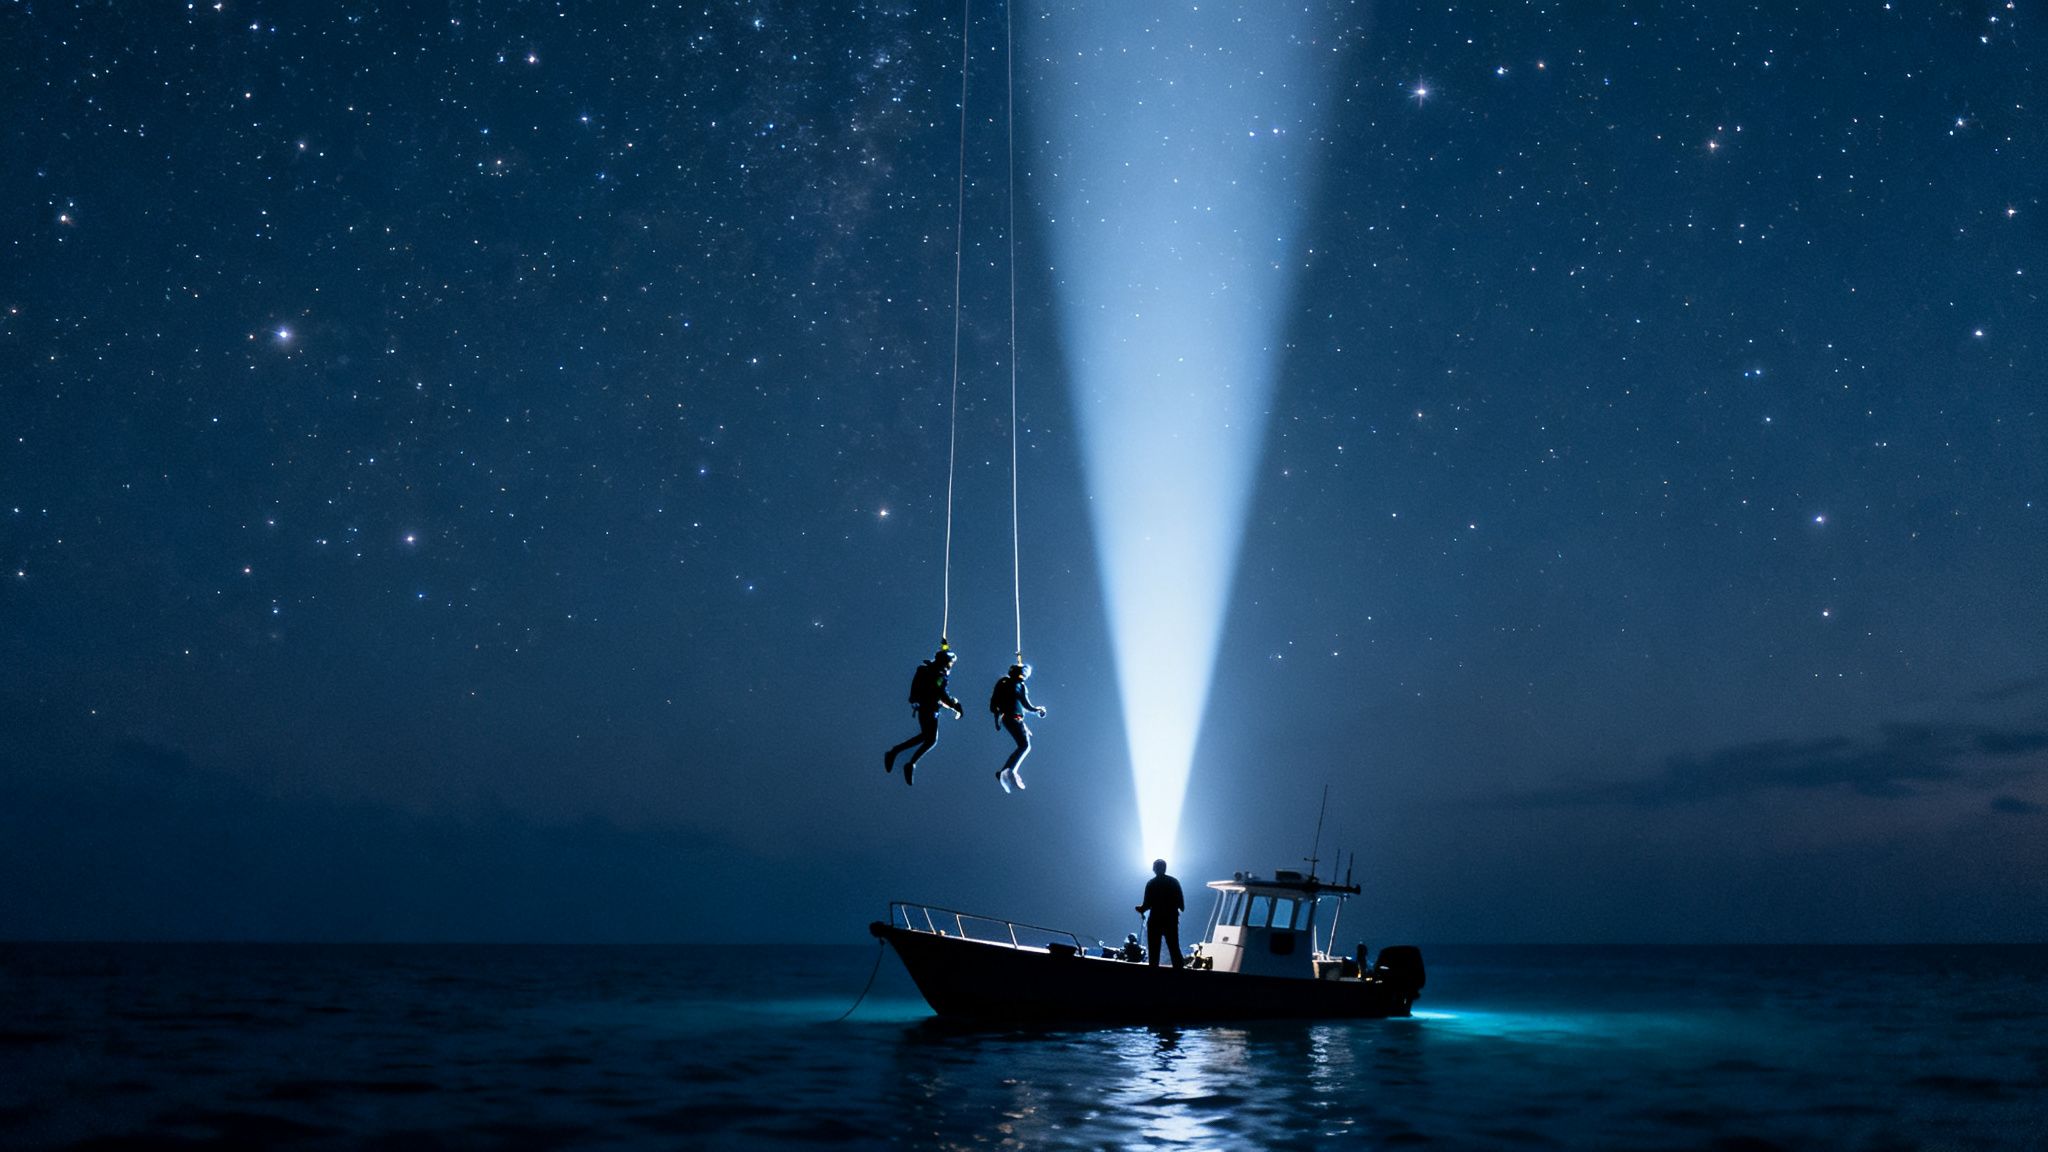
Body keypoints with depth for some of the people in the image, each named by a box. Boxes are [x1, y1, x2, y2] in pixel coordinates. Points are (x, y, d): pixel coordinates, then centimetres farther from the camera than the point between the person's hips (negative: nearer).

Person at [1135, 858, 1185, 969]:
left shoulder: (1151, 883, -6)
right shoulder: (1174, 882, 1)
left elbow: (1147, 904, -10)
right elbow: (1181, 904, -1)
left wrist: (1141, 909, 11)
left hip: (1155, 920, -2)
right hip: (1171, 921, 2)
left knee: (1154, 951, 5)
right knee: (1174, 948, 8)